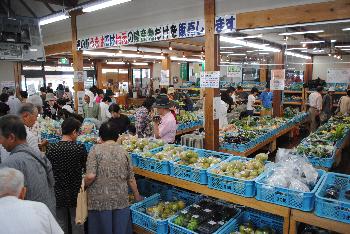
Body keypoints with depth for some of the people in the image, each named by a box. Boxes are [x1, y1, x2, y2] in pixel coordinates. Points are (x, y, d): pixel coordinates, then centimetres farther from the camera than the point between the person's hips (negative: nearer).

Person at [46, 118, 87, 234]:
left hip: (58, 193, 2)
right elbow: (86, 168, -6)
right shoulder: (80, 148, -16)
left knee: (61, 223, 18)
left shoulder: (51, 148, -9)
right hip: (75, 193, -2)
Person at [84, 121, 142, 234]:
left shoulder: (96, 150, -6)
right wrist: (137, 196, 19)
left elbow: (90, 176, -16)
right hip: (121, 200, 2)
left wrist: (84, 185, 6)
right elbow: (131, 179, 5)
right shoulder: (123, 151, 2)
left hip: (100, 201, -2)